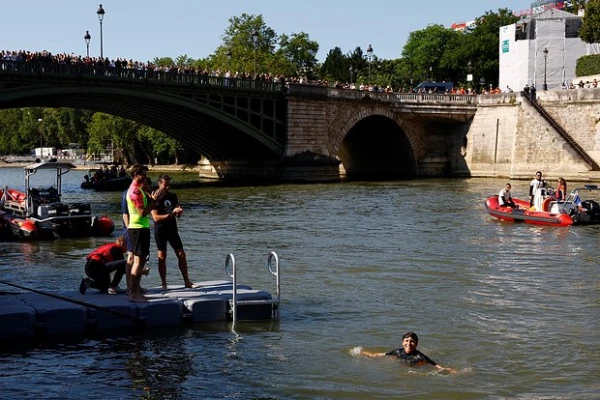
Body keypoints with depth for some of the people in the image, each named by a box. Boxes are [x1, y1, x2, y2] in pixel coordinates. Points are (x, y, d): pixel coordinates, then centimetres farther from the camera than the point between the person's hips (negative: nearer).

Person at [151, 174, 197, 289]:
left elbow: (178, 215, 13)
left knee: (181, 254, 3)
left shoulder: (173, 196, 8)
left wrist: (179, 212, -11)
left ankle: (187, 281, 10)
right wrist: (171, 214, -23)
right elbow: (156, 217, -17)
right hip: (160, 231, -5)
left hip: (172, 229, 5)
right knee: (162, 257, 0)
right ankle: (164, 284, 5)